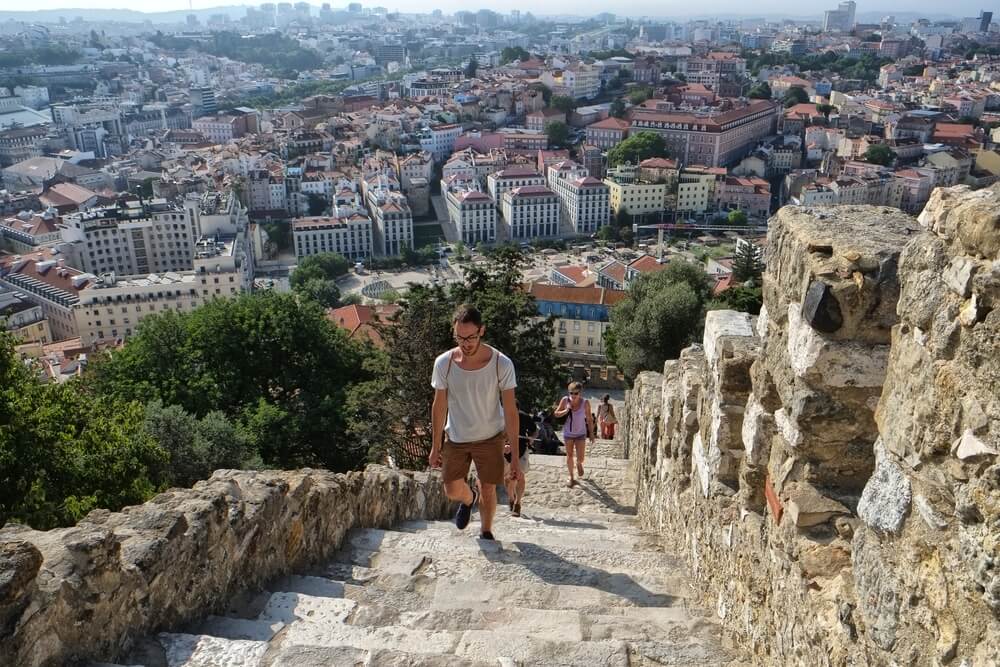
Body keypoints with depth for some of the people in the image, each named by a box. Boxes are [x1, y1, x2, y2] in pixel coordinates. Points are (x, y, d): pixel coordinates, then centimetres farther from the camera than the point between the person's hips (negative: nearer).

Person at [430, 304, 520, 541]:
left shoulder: (501, 364, -20)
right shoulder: (443, 363, -15)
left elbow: (510, 411, -15)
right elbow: (439, 406, -3)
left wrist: (515, 455, -15)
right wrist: (435, 447, 2)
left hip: (490, 438, -1)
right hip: (455, 438, 2)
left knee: (488, 491, 7)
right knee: (452, 491, 4)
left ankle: (486, 533, 35)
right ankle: (470, 498, 41)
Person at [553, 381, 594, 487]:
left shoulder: (585, 403, -17)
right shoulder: (565, 400, -14)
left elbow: (589, 419, -5)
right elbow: (556, 414, -4)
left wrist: (591, 434, -1)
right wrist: (566, 411, -23)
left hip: (580, 433, -1)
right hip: (568, 433, 1)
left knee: (580, 458, -1)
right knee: (569, 455, 9)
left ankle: (579, 464, 36)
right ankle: (571, 477, 27)